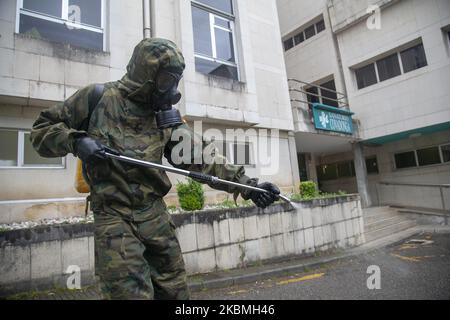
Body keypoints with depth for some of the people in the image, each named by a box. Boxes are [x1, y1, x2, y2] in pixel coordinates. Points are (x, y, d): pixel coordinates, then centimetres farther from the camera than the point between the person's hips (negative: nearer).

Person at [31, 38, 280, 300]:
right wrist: (76, 141, -17)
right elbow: (42, 130, 4)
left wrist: (247, 184, -11)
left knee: (175, 291, 12)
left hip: (156, 216, 4)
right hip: (114, 219, -3)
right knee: (132, 292, -7)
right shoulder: (97, 98, -2)